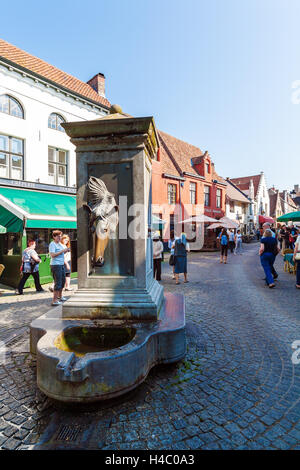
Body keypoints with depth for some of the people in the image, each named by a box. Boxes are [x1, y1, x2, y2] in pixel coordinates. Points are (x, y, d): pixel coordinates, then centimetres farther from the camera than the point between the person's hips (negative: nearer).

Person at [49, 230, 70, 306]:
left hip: (61, 265, 9)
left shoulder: (60, 244, 15)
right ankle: (54, 300, -3)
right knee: (58, 283, -9)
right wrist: (62, 251, -21)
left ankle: (59, 296, 37)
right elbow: (52, 255, -22)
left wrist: (66, 250, 5)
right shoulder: (52, 244, -11)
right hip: (55, 265, -9)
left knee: (63, 280, 19)